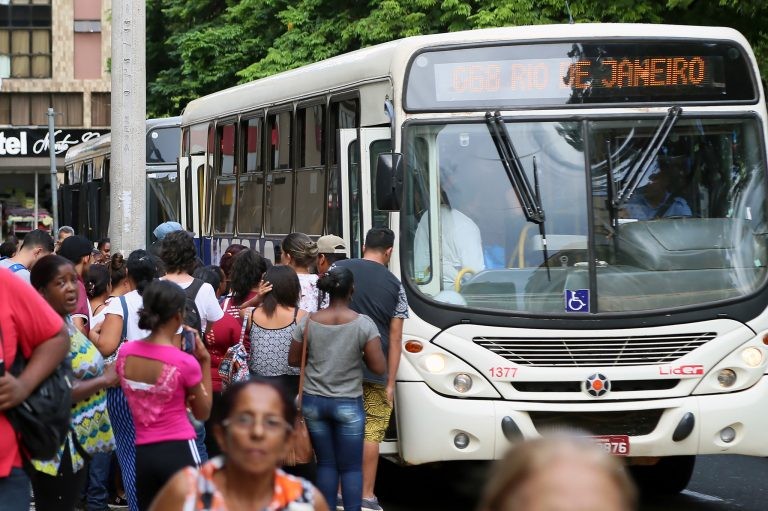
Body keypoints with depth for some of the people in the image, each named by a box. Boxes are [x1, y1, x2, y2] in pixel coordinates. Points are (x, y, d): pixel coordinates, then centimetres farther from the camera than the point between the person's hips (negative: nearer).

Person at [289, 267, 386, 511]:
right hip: (348, 404, -3)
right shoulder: (364, 324, -14)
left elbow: (293, 360, 6)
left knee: (326, 463, 13)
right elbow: (379, 368, -12)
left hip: (313, 401, 3)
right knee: (351, 467, 6)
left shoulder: (307, 322, -5)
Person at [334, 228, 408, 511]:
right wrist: (390, 382, 3)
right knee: (372, 432, 4)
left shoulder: (338, 270, 2)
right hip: (375, 370, -1)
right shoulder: (394, 285, 2)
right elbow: (395, 339, 0)